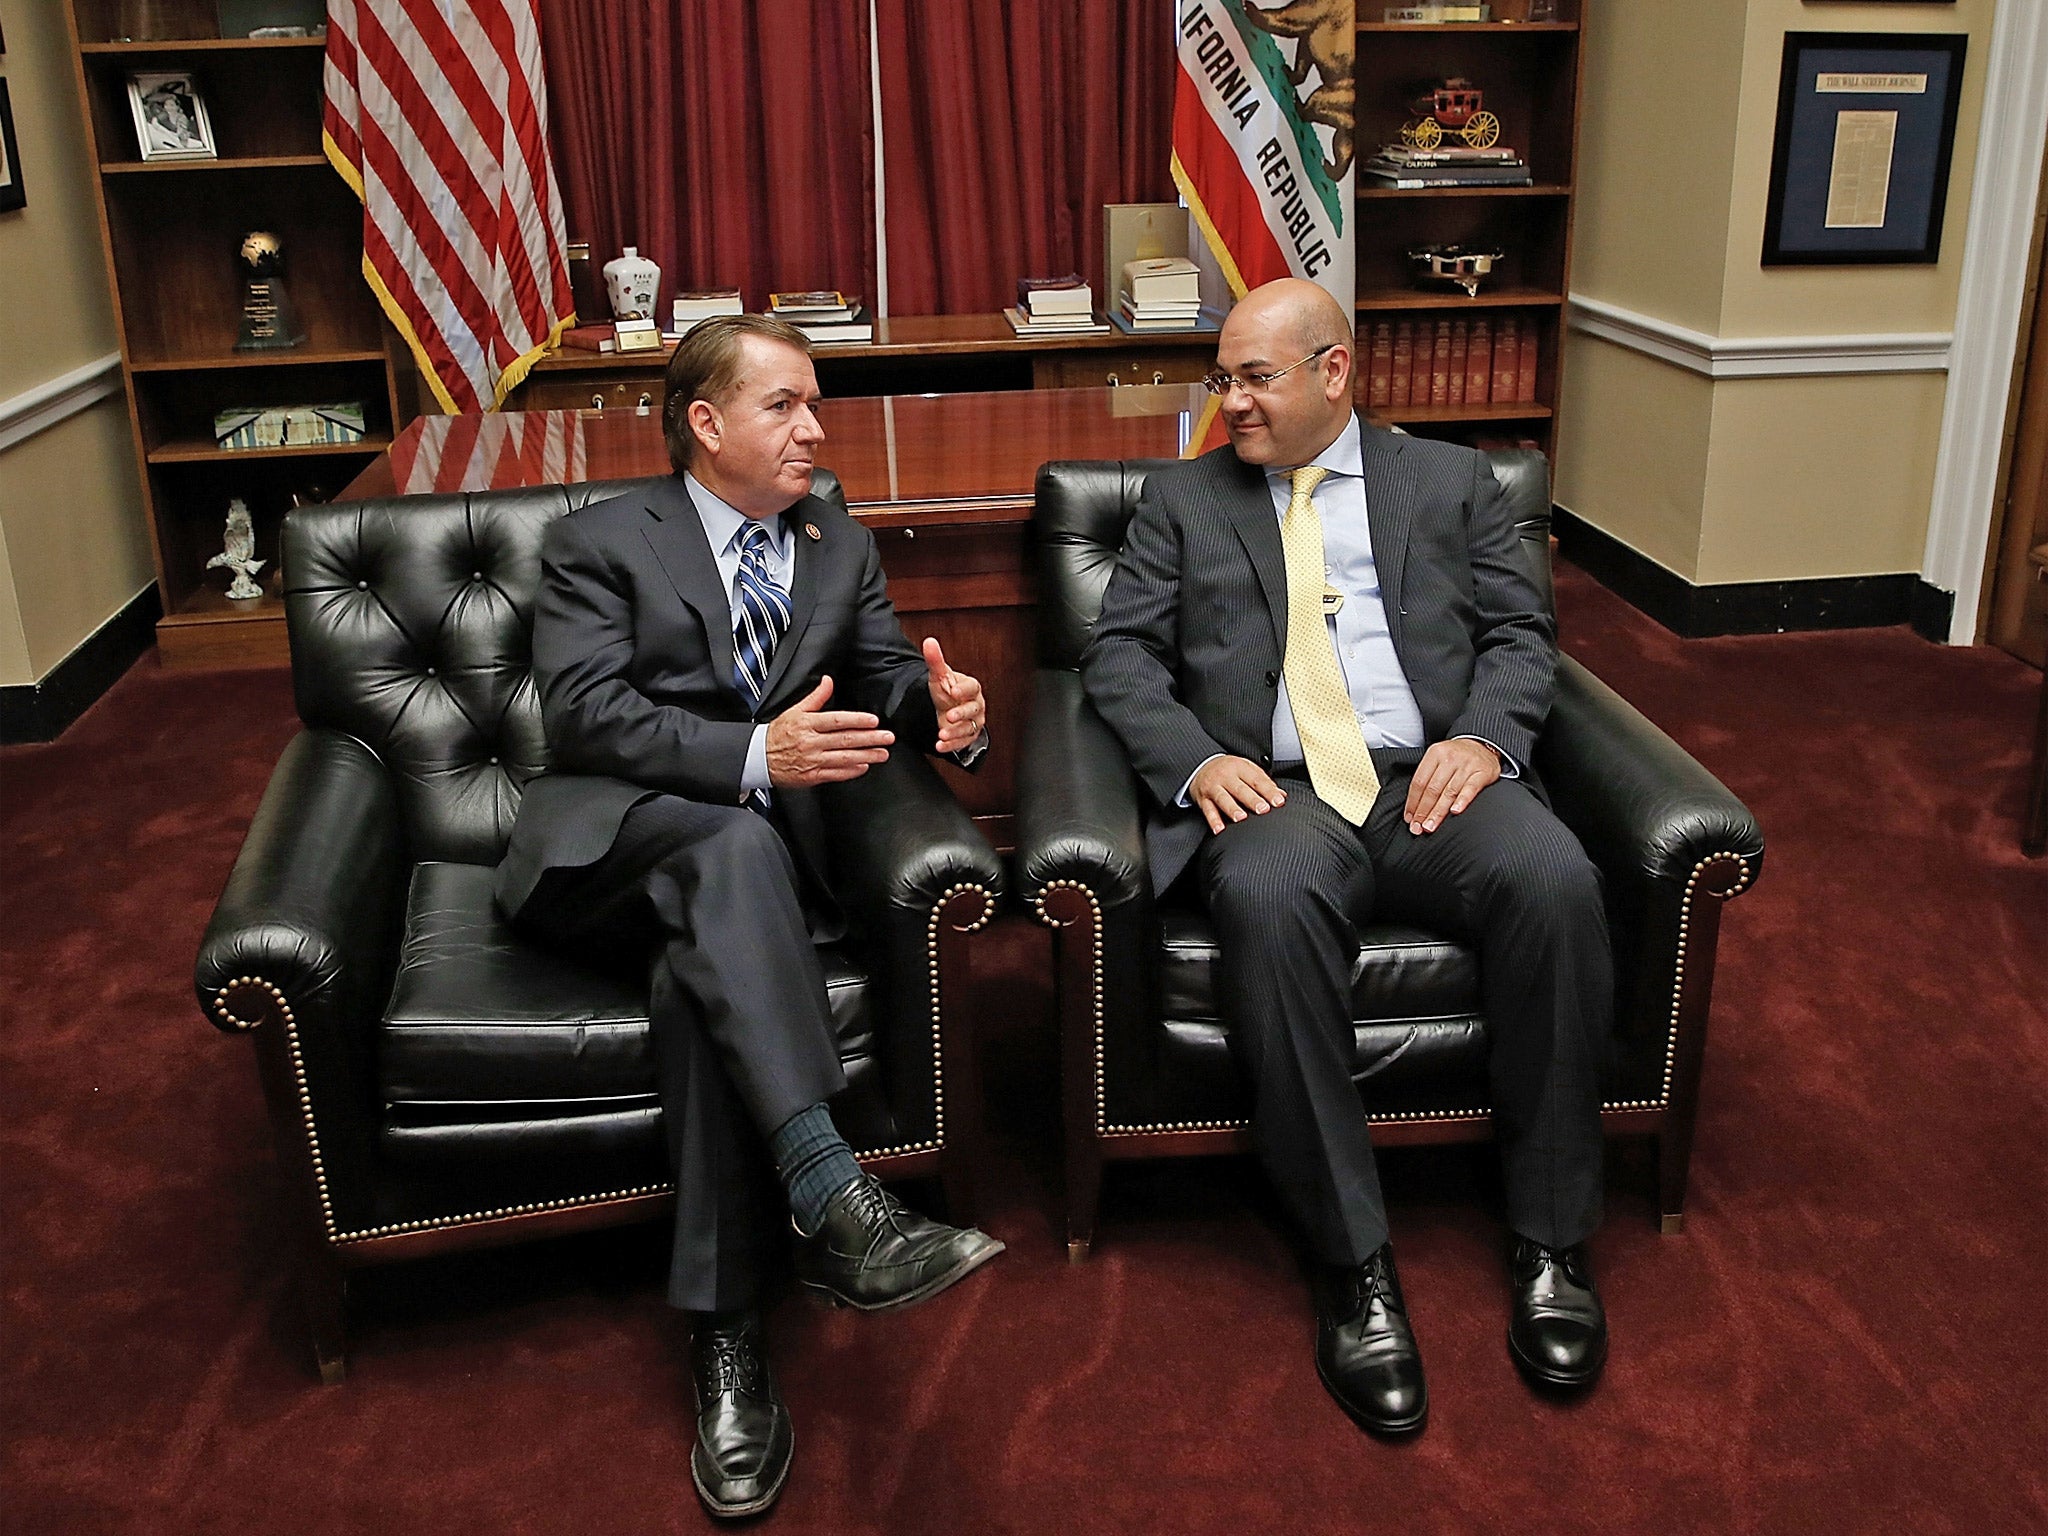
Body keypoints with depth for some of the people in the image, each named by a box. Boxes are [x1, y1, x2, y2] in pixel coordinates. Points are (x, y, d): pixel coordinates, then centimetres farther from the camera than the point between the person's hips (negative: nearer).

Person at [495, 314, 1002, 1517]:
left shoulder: (843, 549, 19)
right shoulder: (601, 544, 6)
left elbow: (890, 681, 11)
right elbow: (585, 711, -10)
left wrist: (947, 707, -16)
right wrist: (752, 758, -26)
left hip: (745, 846, 2)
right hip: (606, 842, -2)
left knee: (704, 966, -33)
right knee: (733, 845, -37)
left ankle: (729, 1337, -32)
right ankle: (836, 1207, -49)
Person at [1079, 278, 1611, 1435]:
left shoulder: (1451, 480, 19)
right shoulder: (1184, 501, 19)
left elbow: (1522, 634, 14)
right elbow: (1120, 654, 10)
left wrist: (1485, 737, -7)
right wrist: (1195, 759, -10)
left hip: (1432, 780, 1)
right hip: (1274, 794, -1)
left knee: (1554, 877, -32)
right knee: (1267, 896, -37)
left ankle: (1552, 1243, -16)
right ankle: (1354, 1261, -25)